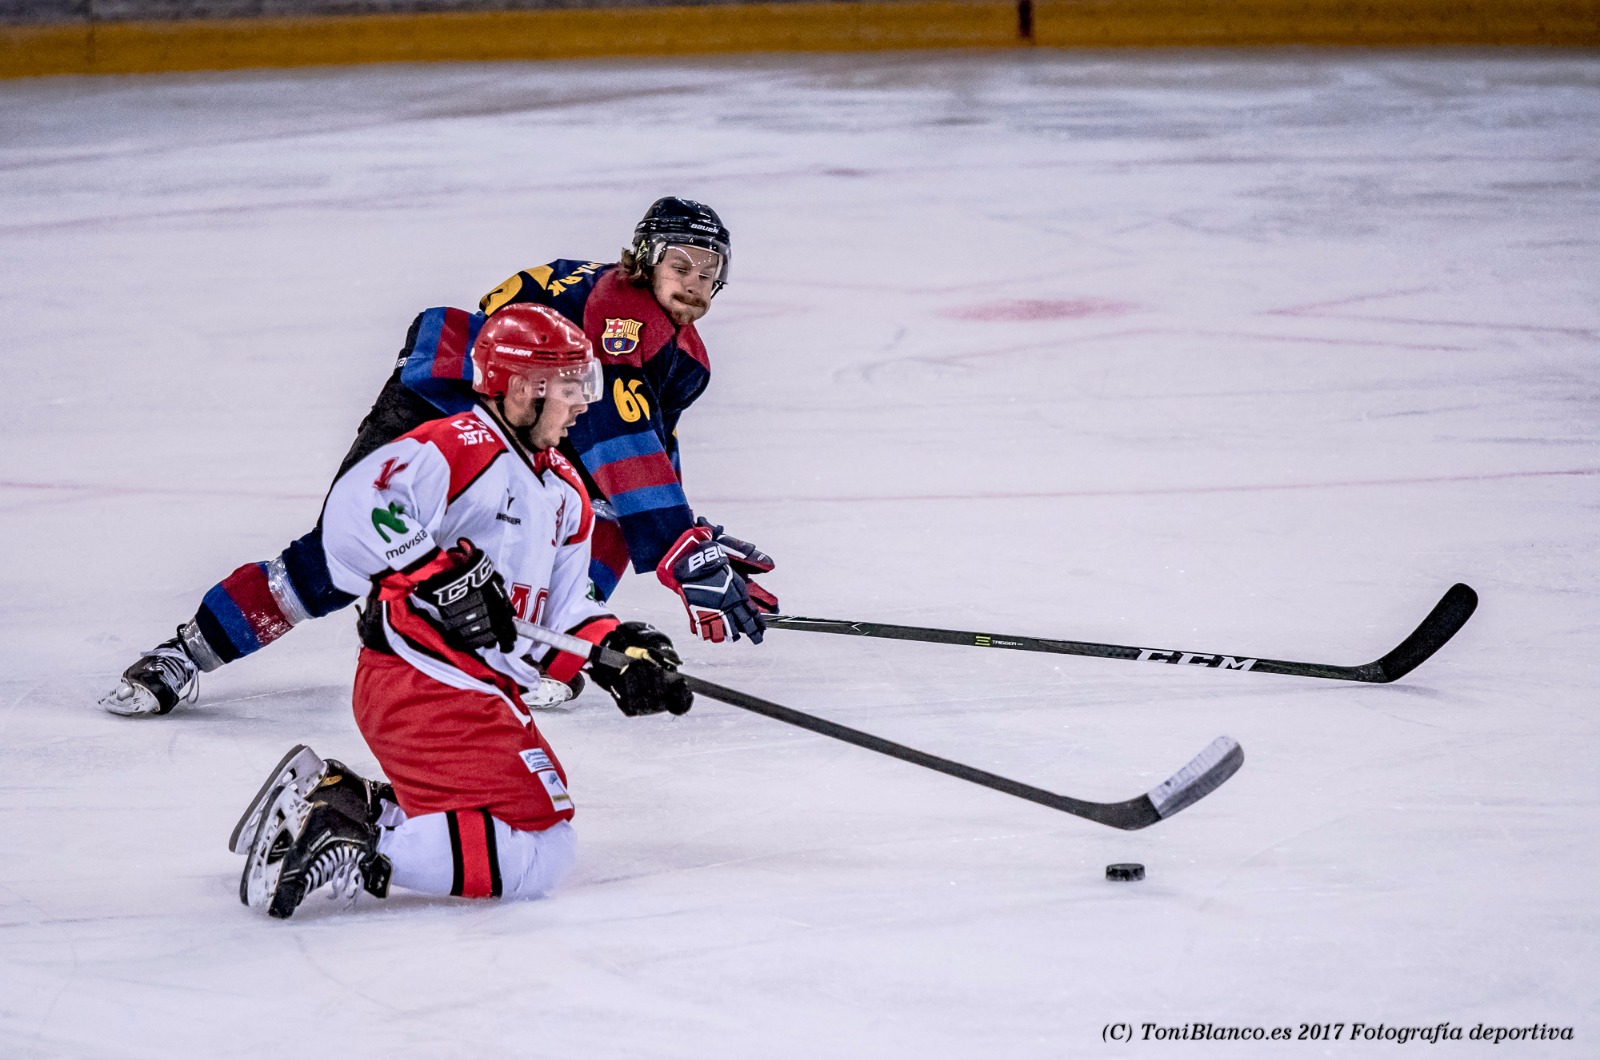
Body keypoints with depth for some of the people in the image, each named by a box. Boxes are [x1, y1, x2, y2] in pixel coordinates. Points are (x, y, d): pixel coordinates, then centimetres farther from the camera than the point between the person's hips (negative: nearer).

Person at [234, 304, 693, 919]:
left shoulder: (565, 493, 18)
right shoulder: (459, 447, -13)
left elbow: (561, 614, 19)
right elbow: (355, 508, -26)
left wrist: (620, 651, 1)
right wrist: (444, 576, -29)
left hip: (486, 694, 10)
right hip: (422, 681, -10)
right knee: (536, 855, -16)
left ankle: (331, 800, 12)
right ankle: (352, 852, -19)